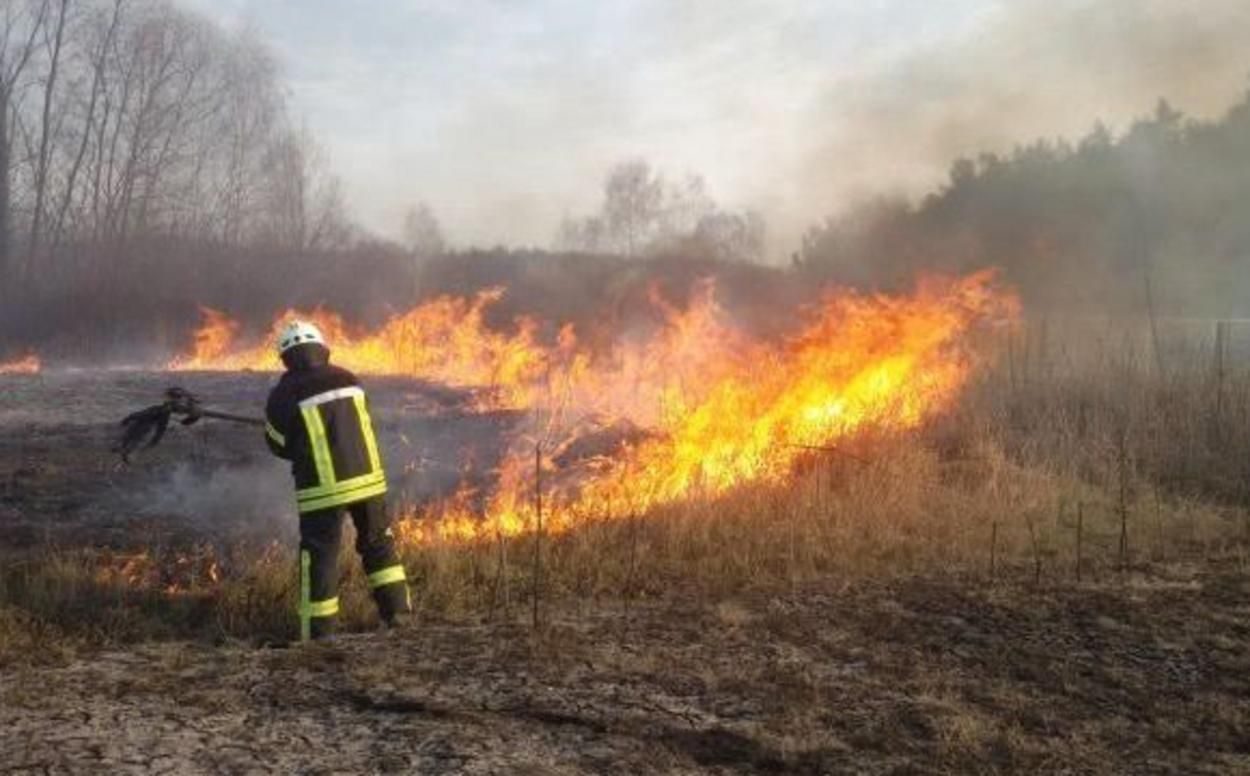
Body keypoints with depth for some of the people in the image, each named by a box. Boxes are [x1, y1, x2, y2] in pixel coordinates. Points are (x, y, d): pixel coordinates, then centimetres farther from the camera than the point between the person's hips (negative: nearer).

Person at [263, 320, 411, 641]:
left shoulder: (284, 395, -8)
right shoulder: (349, 380, 5)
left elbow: (279, 445, 1)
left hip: (323, 488, -4)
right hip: (367, 478, 4)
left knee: (320, 557, 4)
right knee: (379, 546, 18)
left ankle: (318, 635, 6)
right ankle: (399, 613, 19)